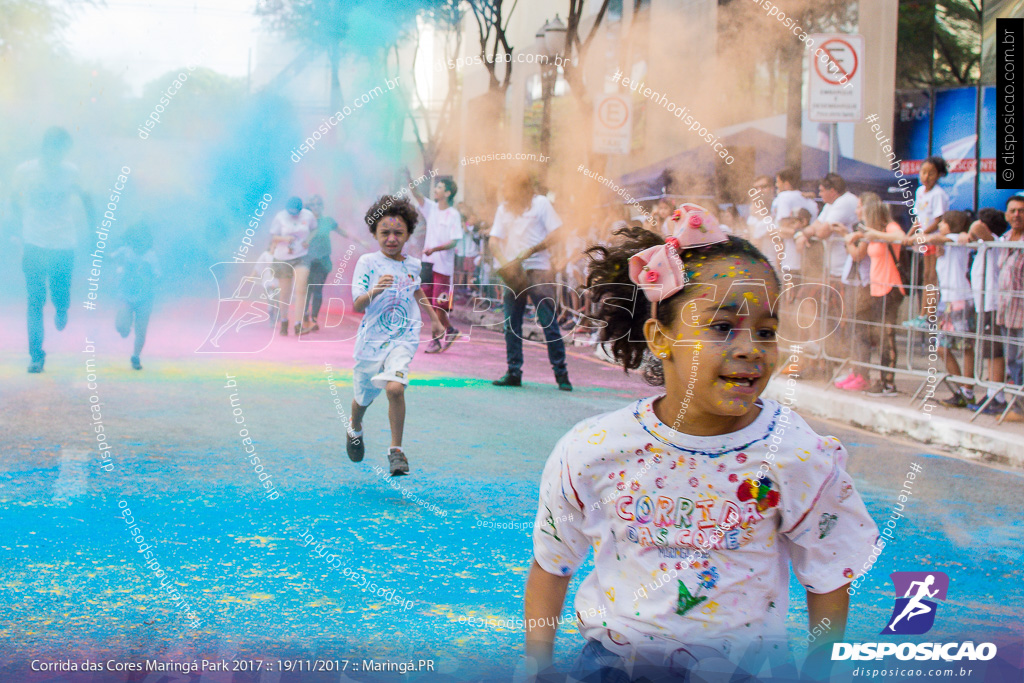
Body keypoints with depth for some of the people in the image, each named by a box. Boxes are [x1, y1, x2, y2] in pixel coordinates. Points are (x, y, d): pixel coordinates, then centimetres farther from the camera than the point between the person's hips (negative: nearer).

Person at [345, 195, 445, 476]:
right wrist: (375, 290, -31)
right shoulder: (367, 262, -6)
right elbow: (357, 306, -13)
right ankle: (355, 427, 50)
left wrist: (435, 320, 36)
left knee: (394, 387, -23)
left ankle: (396, 449, -9)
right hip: (372, 339, -1)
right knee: (363, 396, 14)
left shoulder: (412, 265, 6)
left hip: (403, 339, 1)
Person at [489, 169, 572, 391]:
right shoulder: (504, 208, 13)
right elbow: (494, 240, 10)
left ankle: (561, 373, -2)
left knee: (549, 323, -6)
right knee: (511, 325, 3)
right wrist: (503, 259, -9)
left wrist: (530, 251, -15)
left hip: (538, 271, -5)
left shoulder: (540, 203, 0)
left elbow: (555, 235, -5)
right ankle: (513, 372, 9)